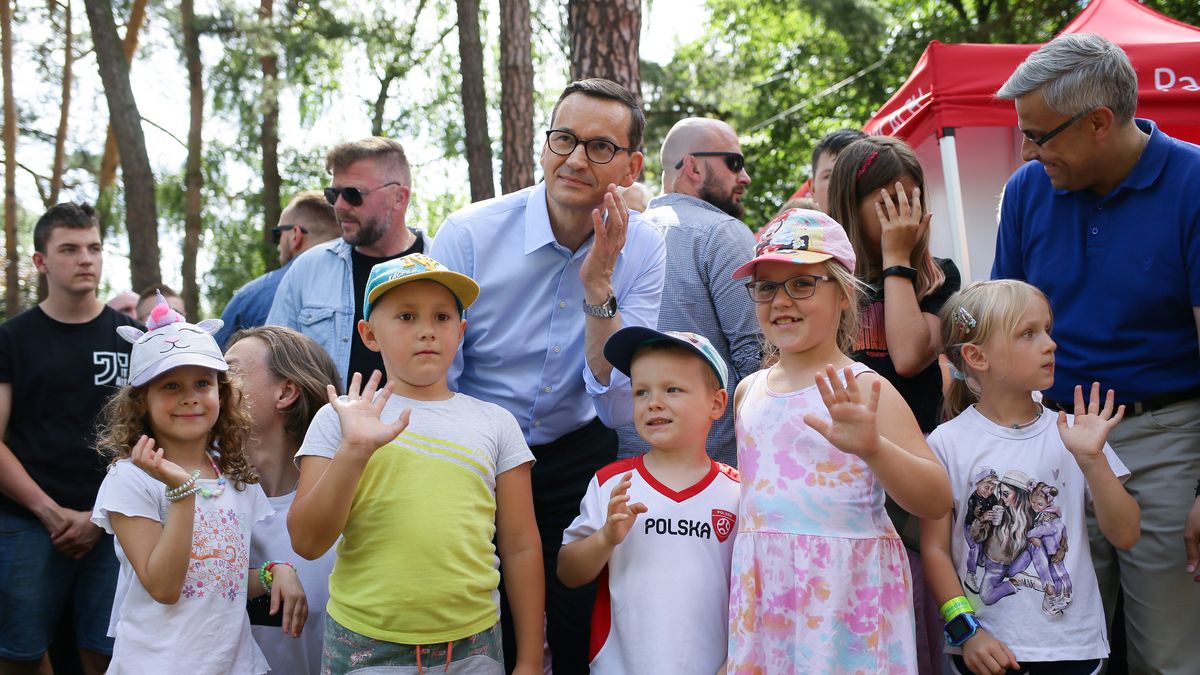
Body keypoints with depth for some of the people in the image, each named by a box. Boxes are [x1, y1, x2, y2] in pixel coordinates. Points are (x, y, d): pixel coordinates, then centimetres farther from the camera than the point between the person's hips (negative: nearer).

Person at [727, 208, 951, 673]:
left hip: (844, 596, -5)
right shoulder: (749, 391, 8)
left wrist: (872, 448, -31)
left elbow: (936, 503, -16)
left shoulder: (862, 390, -8)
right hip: (763, 599, 5)